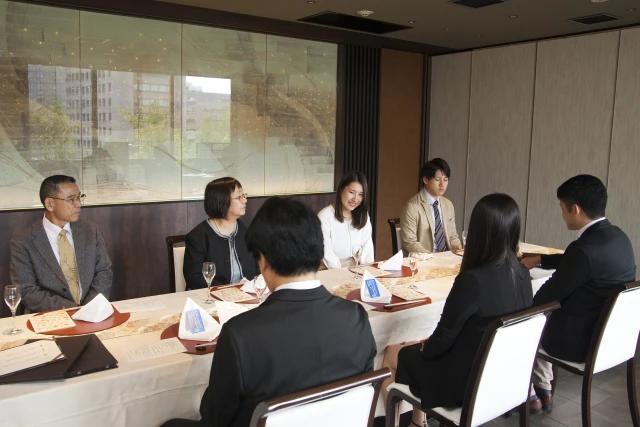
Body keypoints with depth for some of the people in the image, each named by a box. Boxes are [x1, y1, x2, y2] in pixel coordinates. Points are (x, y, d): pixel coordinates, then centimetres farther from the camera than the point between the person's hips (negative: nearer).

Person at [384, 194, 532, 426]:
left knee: (392, 354, 15)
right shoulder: (522, 274, -7)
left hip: (467, 382, -7)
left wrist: (426, 347, 3)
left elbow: (443, 340, -20)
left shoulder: (472, 280, -31)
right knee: (415, 347, 25)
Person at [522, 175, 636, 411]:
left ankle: (527, 396, 27)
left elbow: (547, 296, -16)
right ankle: (543, 390, 34)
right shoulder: (617, 237, -1)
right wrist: (539, 259, 25)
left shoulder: (585, 249, -29)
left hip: (580, 340, -8)